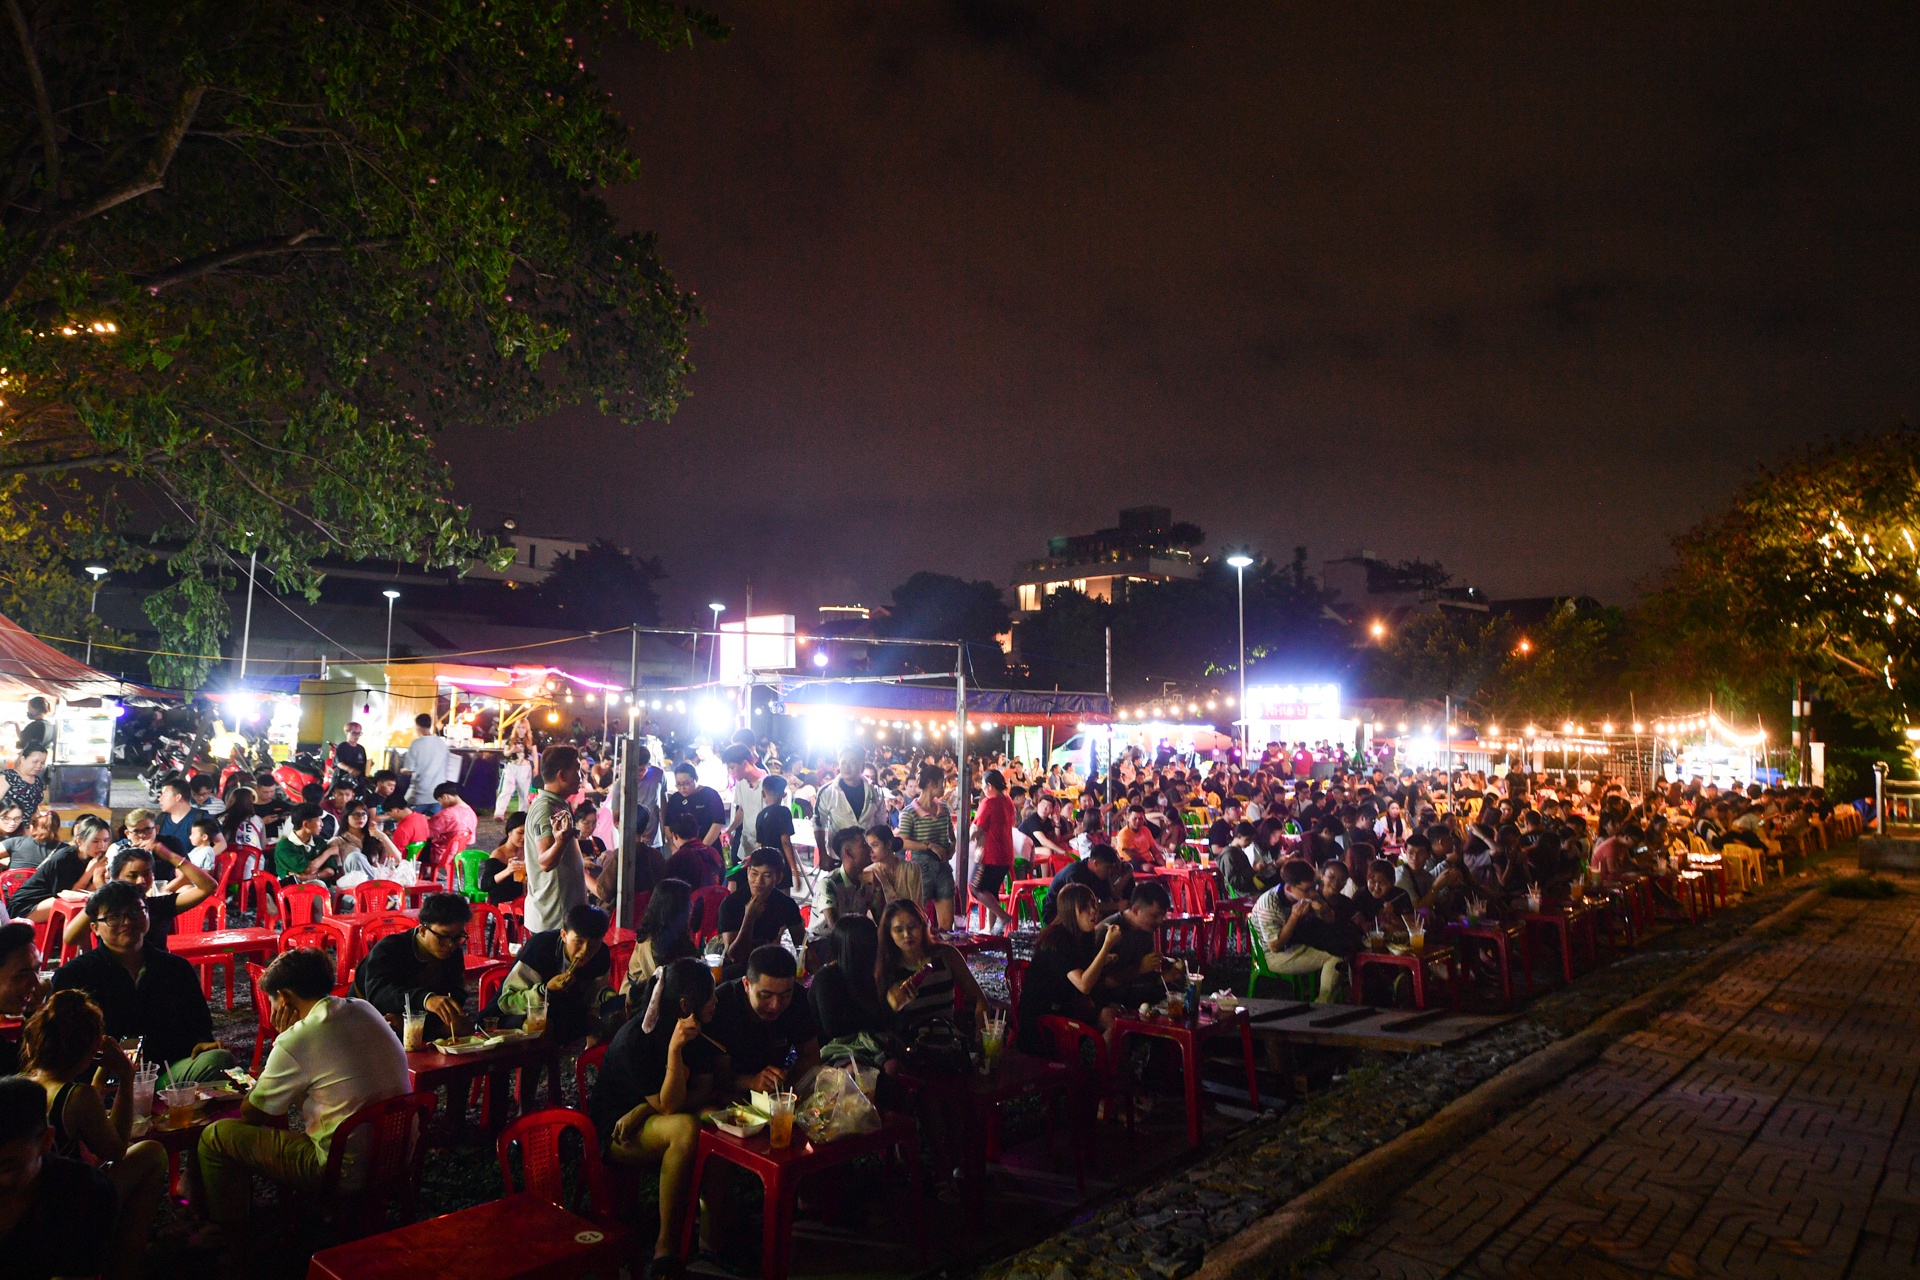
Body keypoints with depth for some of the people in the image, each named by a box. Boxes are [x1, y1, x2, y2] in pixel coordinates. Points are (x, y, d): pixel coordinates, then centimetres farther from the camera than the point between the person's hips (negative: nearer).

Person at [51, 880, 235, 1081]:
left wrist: (202, 1041, 1)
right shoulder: (71, 975, 12)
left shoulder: (178, 968, 21)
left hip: (171, 1069, 3)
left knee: (219, 1059, -30)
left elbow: (199, 1023, 27)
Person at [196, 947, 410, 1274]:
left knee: (215, 1137, 4)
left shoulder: (296, 1041, -17)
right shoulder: (365, 1010, 3)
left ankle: (235, 1250, 18)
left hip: (350, 1173, -8)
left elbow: (250, 1114, -2)